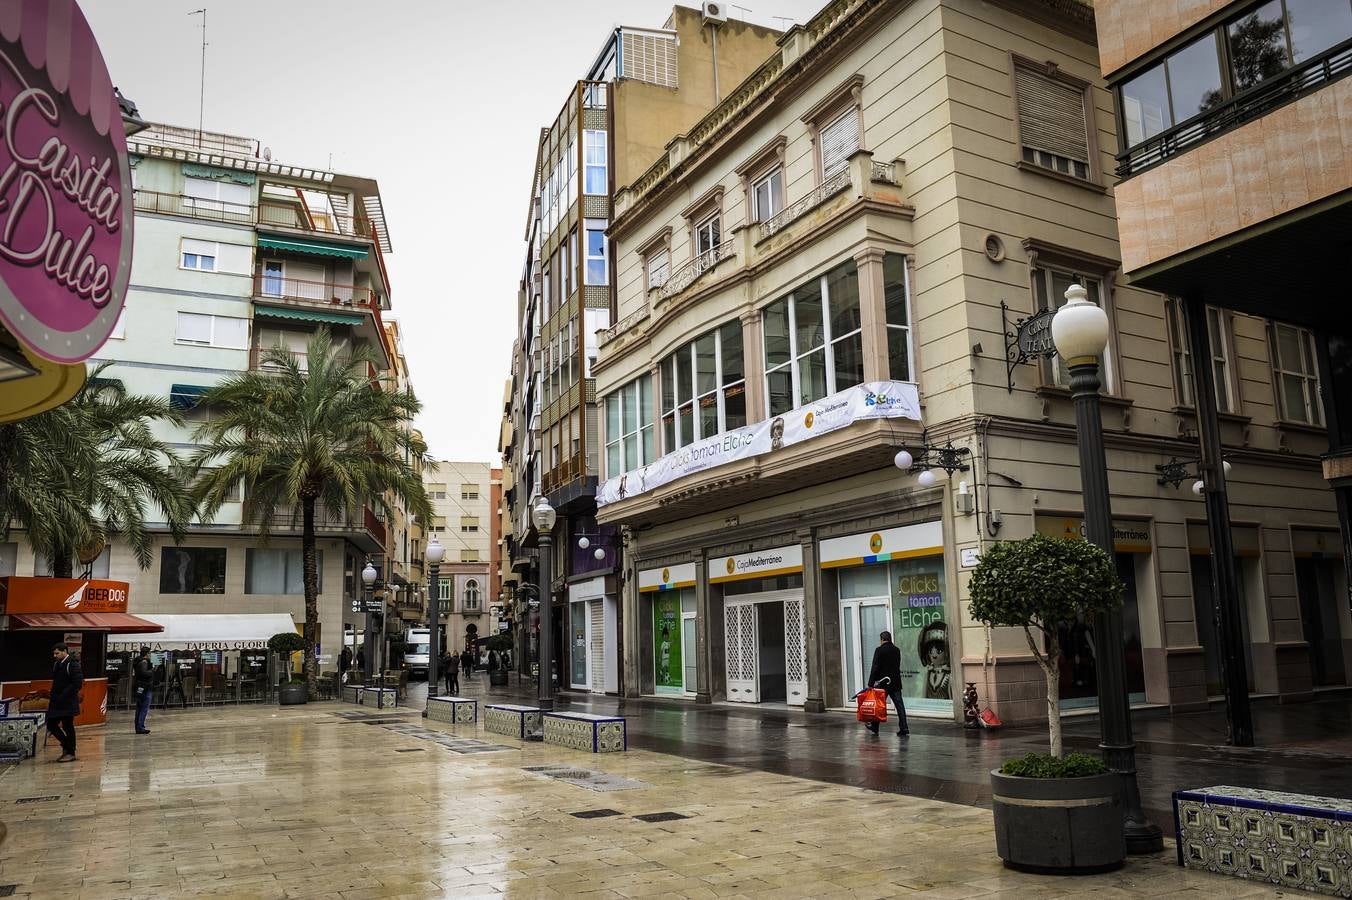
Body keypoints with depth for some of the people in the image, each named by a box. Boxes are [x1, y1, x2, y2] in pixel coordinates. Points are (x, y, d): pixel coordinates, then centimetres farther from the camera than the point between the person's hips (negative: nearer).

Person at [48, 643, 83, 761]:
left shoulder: (73, 664, -13)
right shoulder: (56, 664, 11)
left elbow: (78, 684, -18)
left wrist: (63, 696, -19)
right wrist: (53, 696, 8)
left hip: (68, 702, -8)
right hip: (56, 701, 8)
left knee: (68, 726, -1)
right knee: (51, 725, 8)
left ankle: (70, 753, 10)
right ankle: (66, 745, 25)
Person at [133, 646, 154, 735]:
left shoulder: (137, 661, 15)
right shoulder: (144, 662, -15)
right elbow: (144, 673, -27)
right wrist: (152, 670, -12)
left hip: (139, 688, 10)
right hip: (145, 688, -10)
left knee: (139, 709, 14)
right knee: (145, 708, -7)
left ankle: (138, 727, 19)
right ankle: (140, 727, -8)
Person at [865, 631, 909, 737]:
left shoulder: (879, 650, -10)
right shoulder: (897, 650, 8)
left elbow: (875, 667, -13)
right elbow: (897, 667, 14)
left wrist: (871, 683, -12)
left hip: (883, 683, -5)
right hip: (896, 683, 5)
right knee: (899, 705, 3)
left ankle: (874, 727, 17)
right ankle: (904, 728, -2)